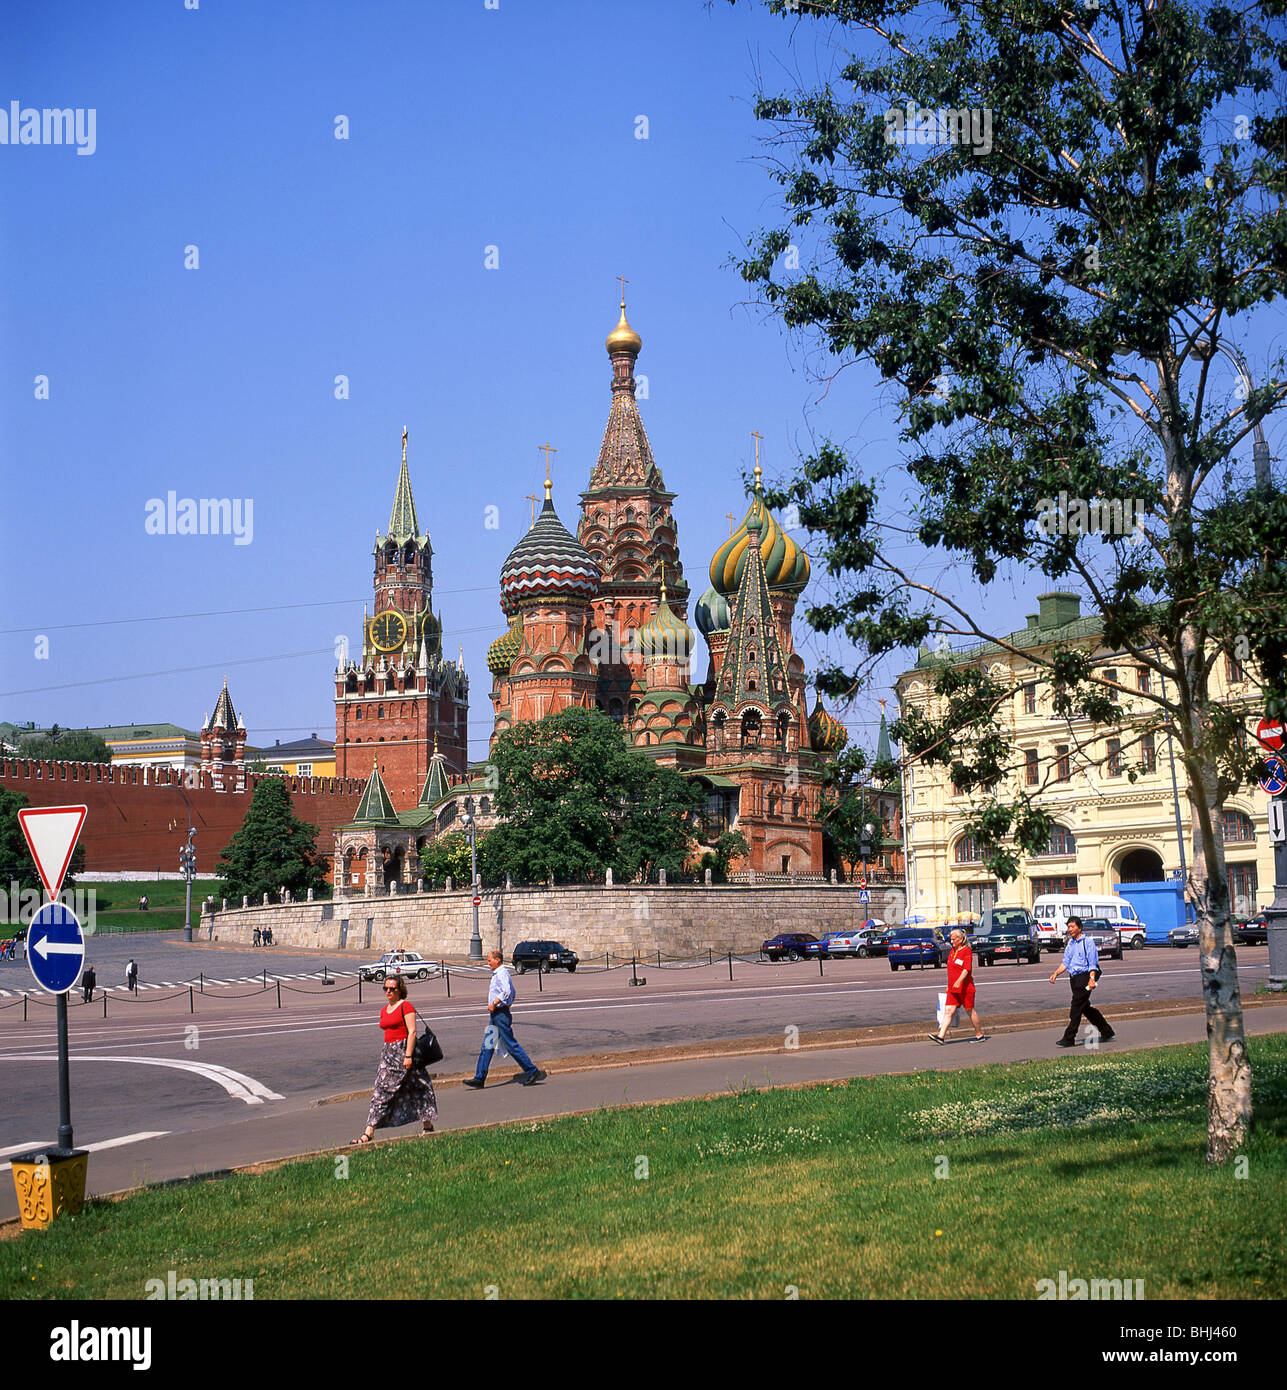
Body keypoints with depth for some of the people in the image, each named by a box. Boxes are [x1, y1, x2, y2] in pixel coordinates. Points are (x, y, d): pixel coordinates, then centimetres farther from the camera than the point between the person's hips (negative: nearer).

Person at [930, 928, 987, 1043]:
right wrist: (949, 985, 24)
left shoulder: (967, 951, -9)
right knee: (948, 1011, -4)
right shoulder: (953, 951, 15)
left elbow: (966, 969, -19)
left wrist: (959, 981, -31)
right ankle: (941, 1036, -12)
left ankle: (980, 1035, 17)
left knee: (970, 1011, 3)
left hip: (965, 987, -7)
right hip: (953, 988, 7)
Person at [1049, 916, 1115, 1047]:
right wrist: (1056, 973, 0)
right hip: (1074, 978, 8)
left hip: (1084, 976, -8)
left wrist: (1092, 979, -21)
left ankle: (1069, 1038, -10)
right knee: (1086, 1008, 12)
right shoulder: (1070, 944, 17)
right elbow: (1065, 962, 15)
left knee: (1076, 1008, -10)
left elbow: (1093, 963, -10)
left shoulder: (1088, 942, -6)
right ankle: (1106, 1032, 25)